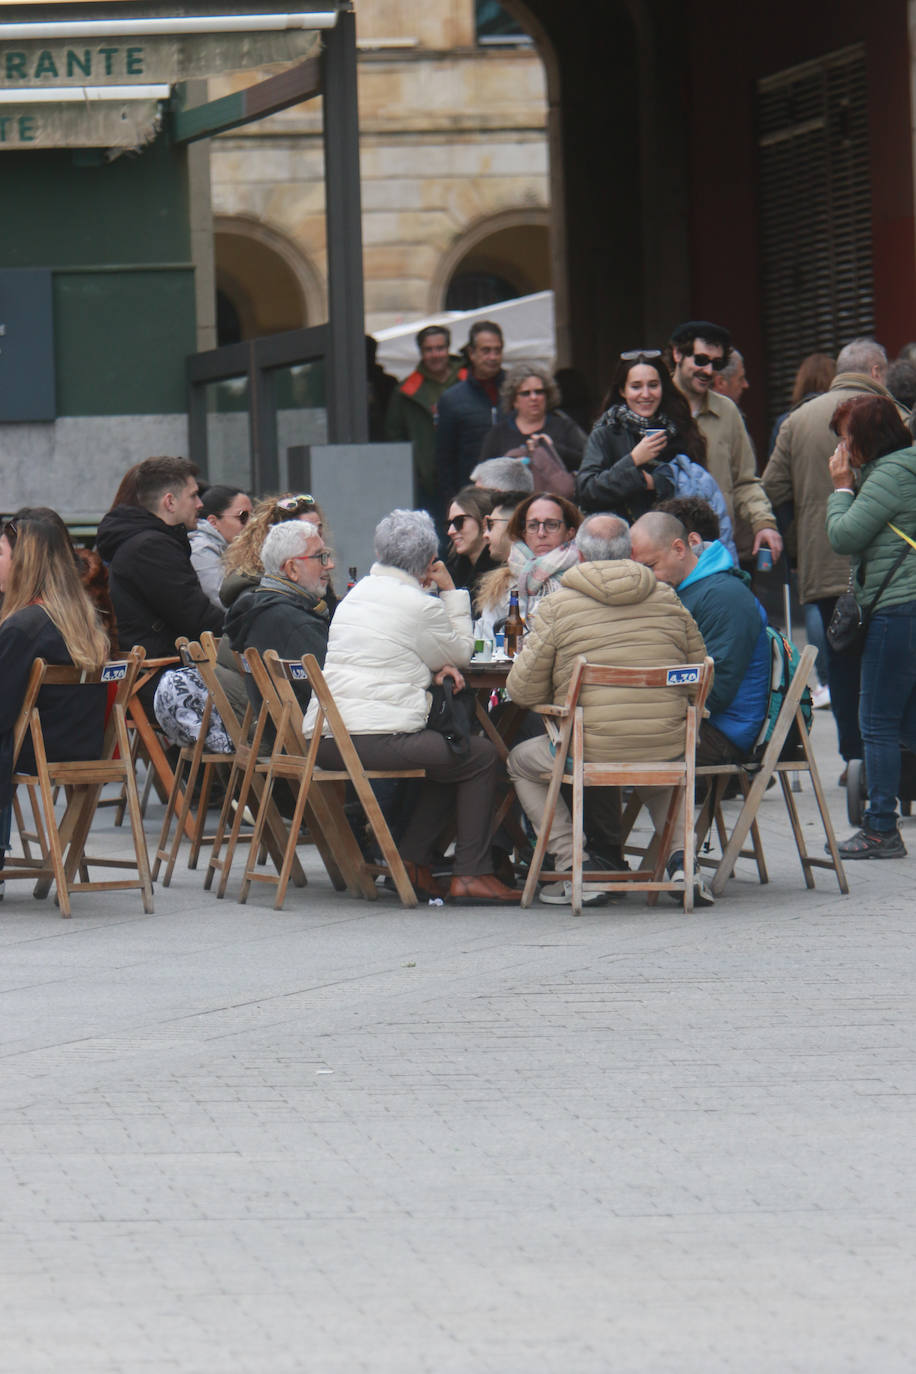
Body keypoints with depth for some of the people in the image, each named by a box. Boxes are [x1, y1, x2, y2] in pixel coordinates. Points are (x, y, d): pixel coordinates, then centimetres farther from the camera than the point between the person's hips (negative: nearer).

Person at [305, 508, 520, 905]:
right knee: (481, 756, 5)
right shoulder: (420, 605, -7)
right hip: (377, 737, -9)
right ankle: (470, 874, 3)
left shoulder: (358, 593, 19)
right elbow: (461, 653, 8)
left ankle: (410, 860, 18)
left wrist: (436, 666, 12)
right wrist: (451, 591, 13)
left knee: (450, 754, 25)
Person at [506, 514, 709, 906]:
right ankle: (679, 852, 21)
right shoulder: (666, 598, 6)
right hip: (666, 749, 4)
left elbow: (522, 690, -2)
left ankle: (573, 866, 12)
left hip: (591, 750, -4)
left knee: (520, 761, 25)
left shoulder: (558, 605, -4)